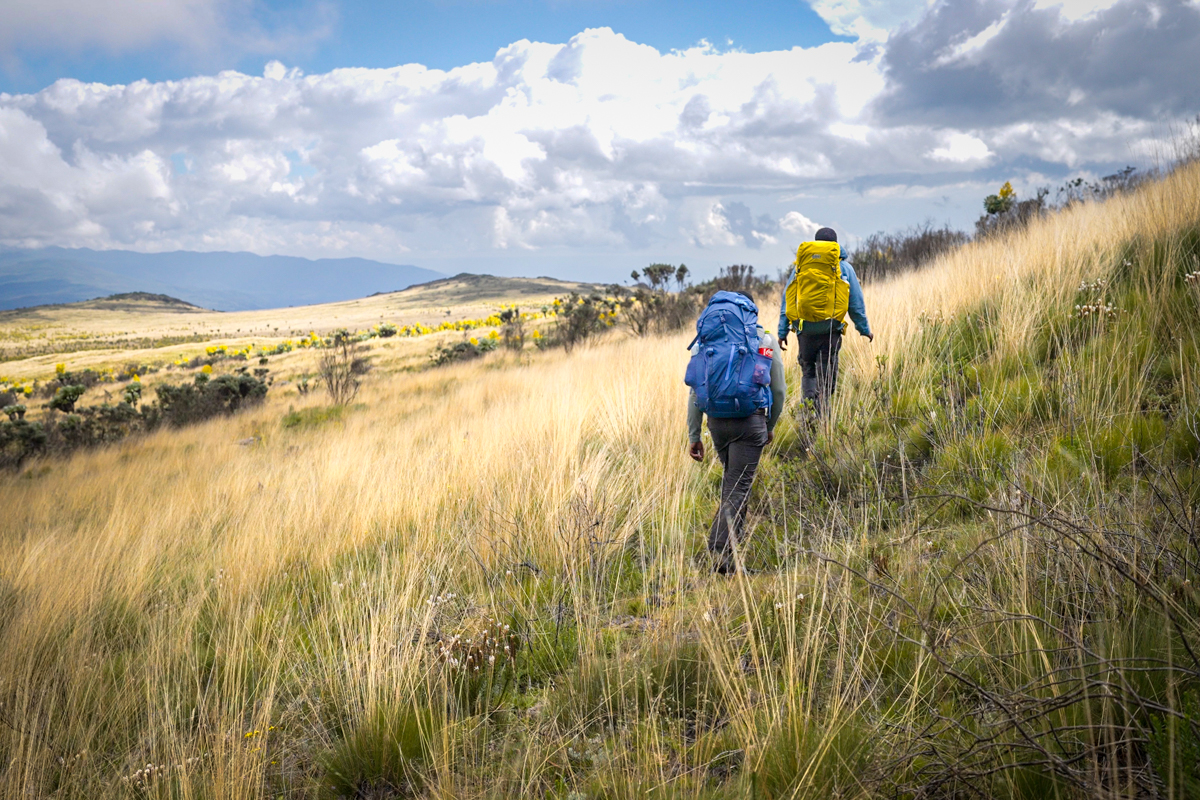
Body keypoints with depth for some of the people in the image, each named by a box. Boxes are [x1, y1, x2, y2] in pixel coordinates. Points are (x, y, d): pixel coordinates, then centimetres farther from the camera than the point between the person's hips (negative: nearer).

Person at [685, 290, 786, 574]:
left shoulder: (705, 339, 9)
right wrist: (770, 427, 24)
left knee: (732, 477, 26)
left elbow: (694, 390, 6)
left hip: (716, 421, 3)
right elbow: (779, 391, 9)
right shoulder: (765, 341, 6)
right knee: (738, 487, -1)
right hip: (750, 422, -3)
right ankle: (722, 551, -10)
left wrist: (693, 436, 11)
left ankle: (733, 533, 34)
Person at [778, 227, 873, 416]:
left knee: (808, 371, 16)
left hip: (805, 330, 1)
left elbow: (787, 299, 5)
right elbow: (856, 303, 7)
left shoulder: (801, 265, 5)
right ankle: (821, 414, -5)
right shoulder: (845, 267, 5)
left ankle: (809, 397, -6)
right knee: (826, 376, 5)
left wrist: (783, 331, 10)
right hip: (831, 330, -1)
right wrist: (864, 329, 19)